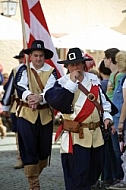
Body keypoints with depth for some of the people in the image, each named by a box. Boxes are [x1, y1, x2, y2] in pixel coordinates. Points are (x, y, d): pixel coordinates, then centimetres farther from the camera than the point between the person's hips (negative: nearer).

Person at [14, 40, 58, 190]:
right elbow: (20, 87, -15)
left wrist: (40, 97, -36)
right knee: (29, 149, -5)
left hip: (45, 114, 2)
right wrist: (29, 96, -37)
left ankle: (35, 175, 31)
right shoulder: (24, 70, 2)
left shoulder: (51, 72, 2)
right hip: (26, 114, -2)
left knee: (44, 148, 8)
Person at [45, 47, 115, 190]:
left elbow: (103, 101, 17)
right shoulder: (63, 83, -6)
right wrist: (72, 82, -21)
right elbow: (56, 102, -24)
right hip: (75, 136, -6)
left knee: (94, 173, 17)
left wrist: (106, 117, 2)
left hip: (95, 134, 6)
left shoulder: (93, 79, 9)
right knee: (77, 178, -9)